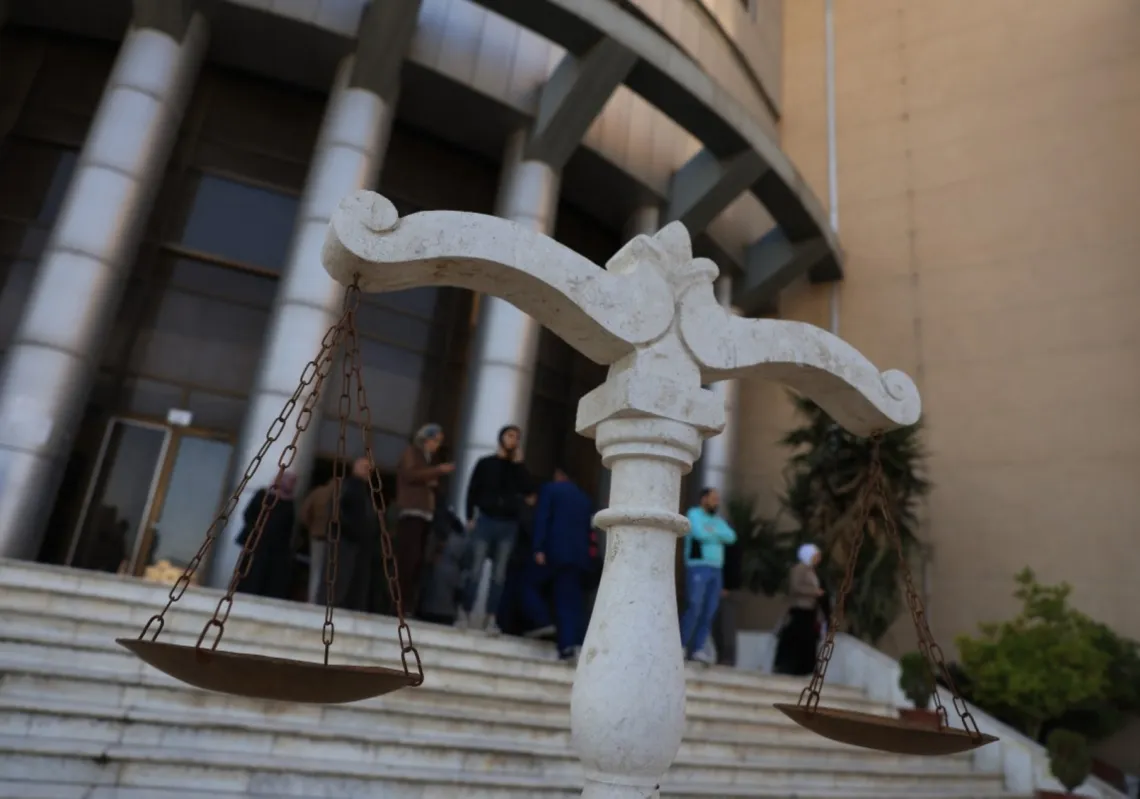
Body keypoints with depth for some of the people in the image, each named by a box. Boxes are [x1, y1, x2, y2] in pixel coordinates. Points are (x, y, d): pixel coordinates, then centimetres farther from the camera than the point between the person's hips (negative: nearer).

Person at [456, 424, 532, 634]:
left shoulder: (517, 467, 15)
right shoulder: (485, 463, 9)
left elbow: (527, 490, 0)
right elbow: (472, 491, 4)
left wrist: (519, 463, -3)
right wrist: (470, 517, -6)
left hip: (508, 525, 2)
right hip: (485, 521, -2)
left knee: (499, 574, 0)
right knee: (475, 570, -4)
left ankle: (491, 618, 2)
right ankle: (464, 613, 3)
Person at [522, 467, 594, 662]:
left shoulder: (550, 489, 7)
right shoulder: (585, 498, 22)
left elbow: (541, 519, -6)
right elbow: (589, 528, 18)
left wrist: (538, 548, -11)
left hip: (555, 551, -5)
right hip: (580, 555, 5)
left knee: (530, 583, 13)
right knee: (571, 600, 2)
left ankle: (543, 622, 0)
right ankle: (570, 644, -9)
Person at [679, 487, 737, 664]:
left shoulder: (718, 521, 20)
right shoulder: (693, 514, -1)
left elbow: (731, 537, 3)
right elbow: (699, 533, -19)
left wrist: (712, 531, -11)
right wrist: (718, 535, -1)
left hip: (716, 571, 7)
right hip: (697, 568, -7)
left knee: (709, 612, 0)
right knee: (694, 609, -13)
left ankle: (697, 649, 1)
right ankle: (679, 647, -6)